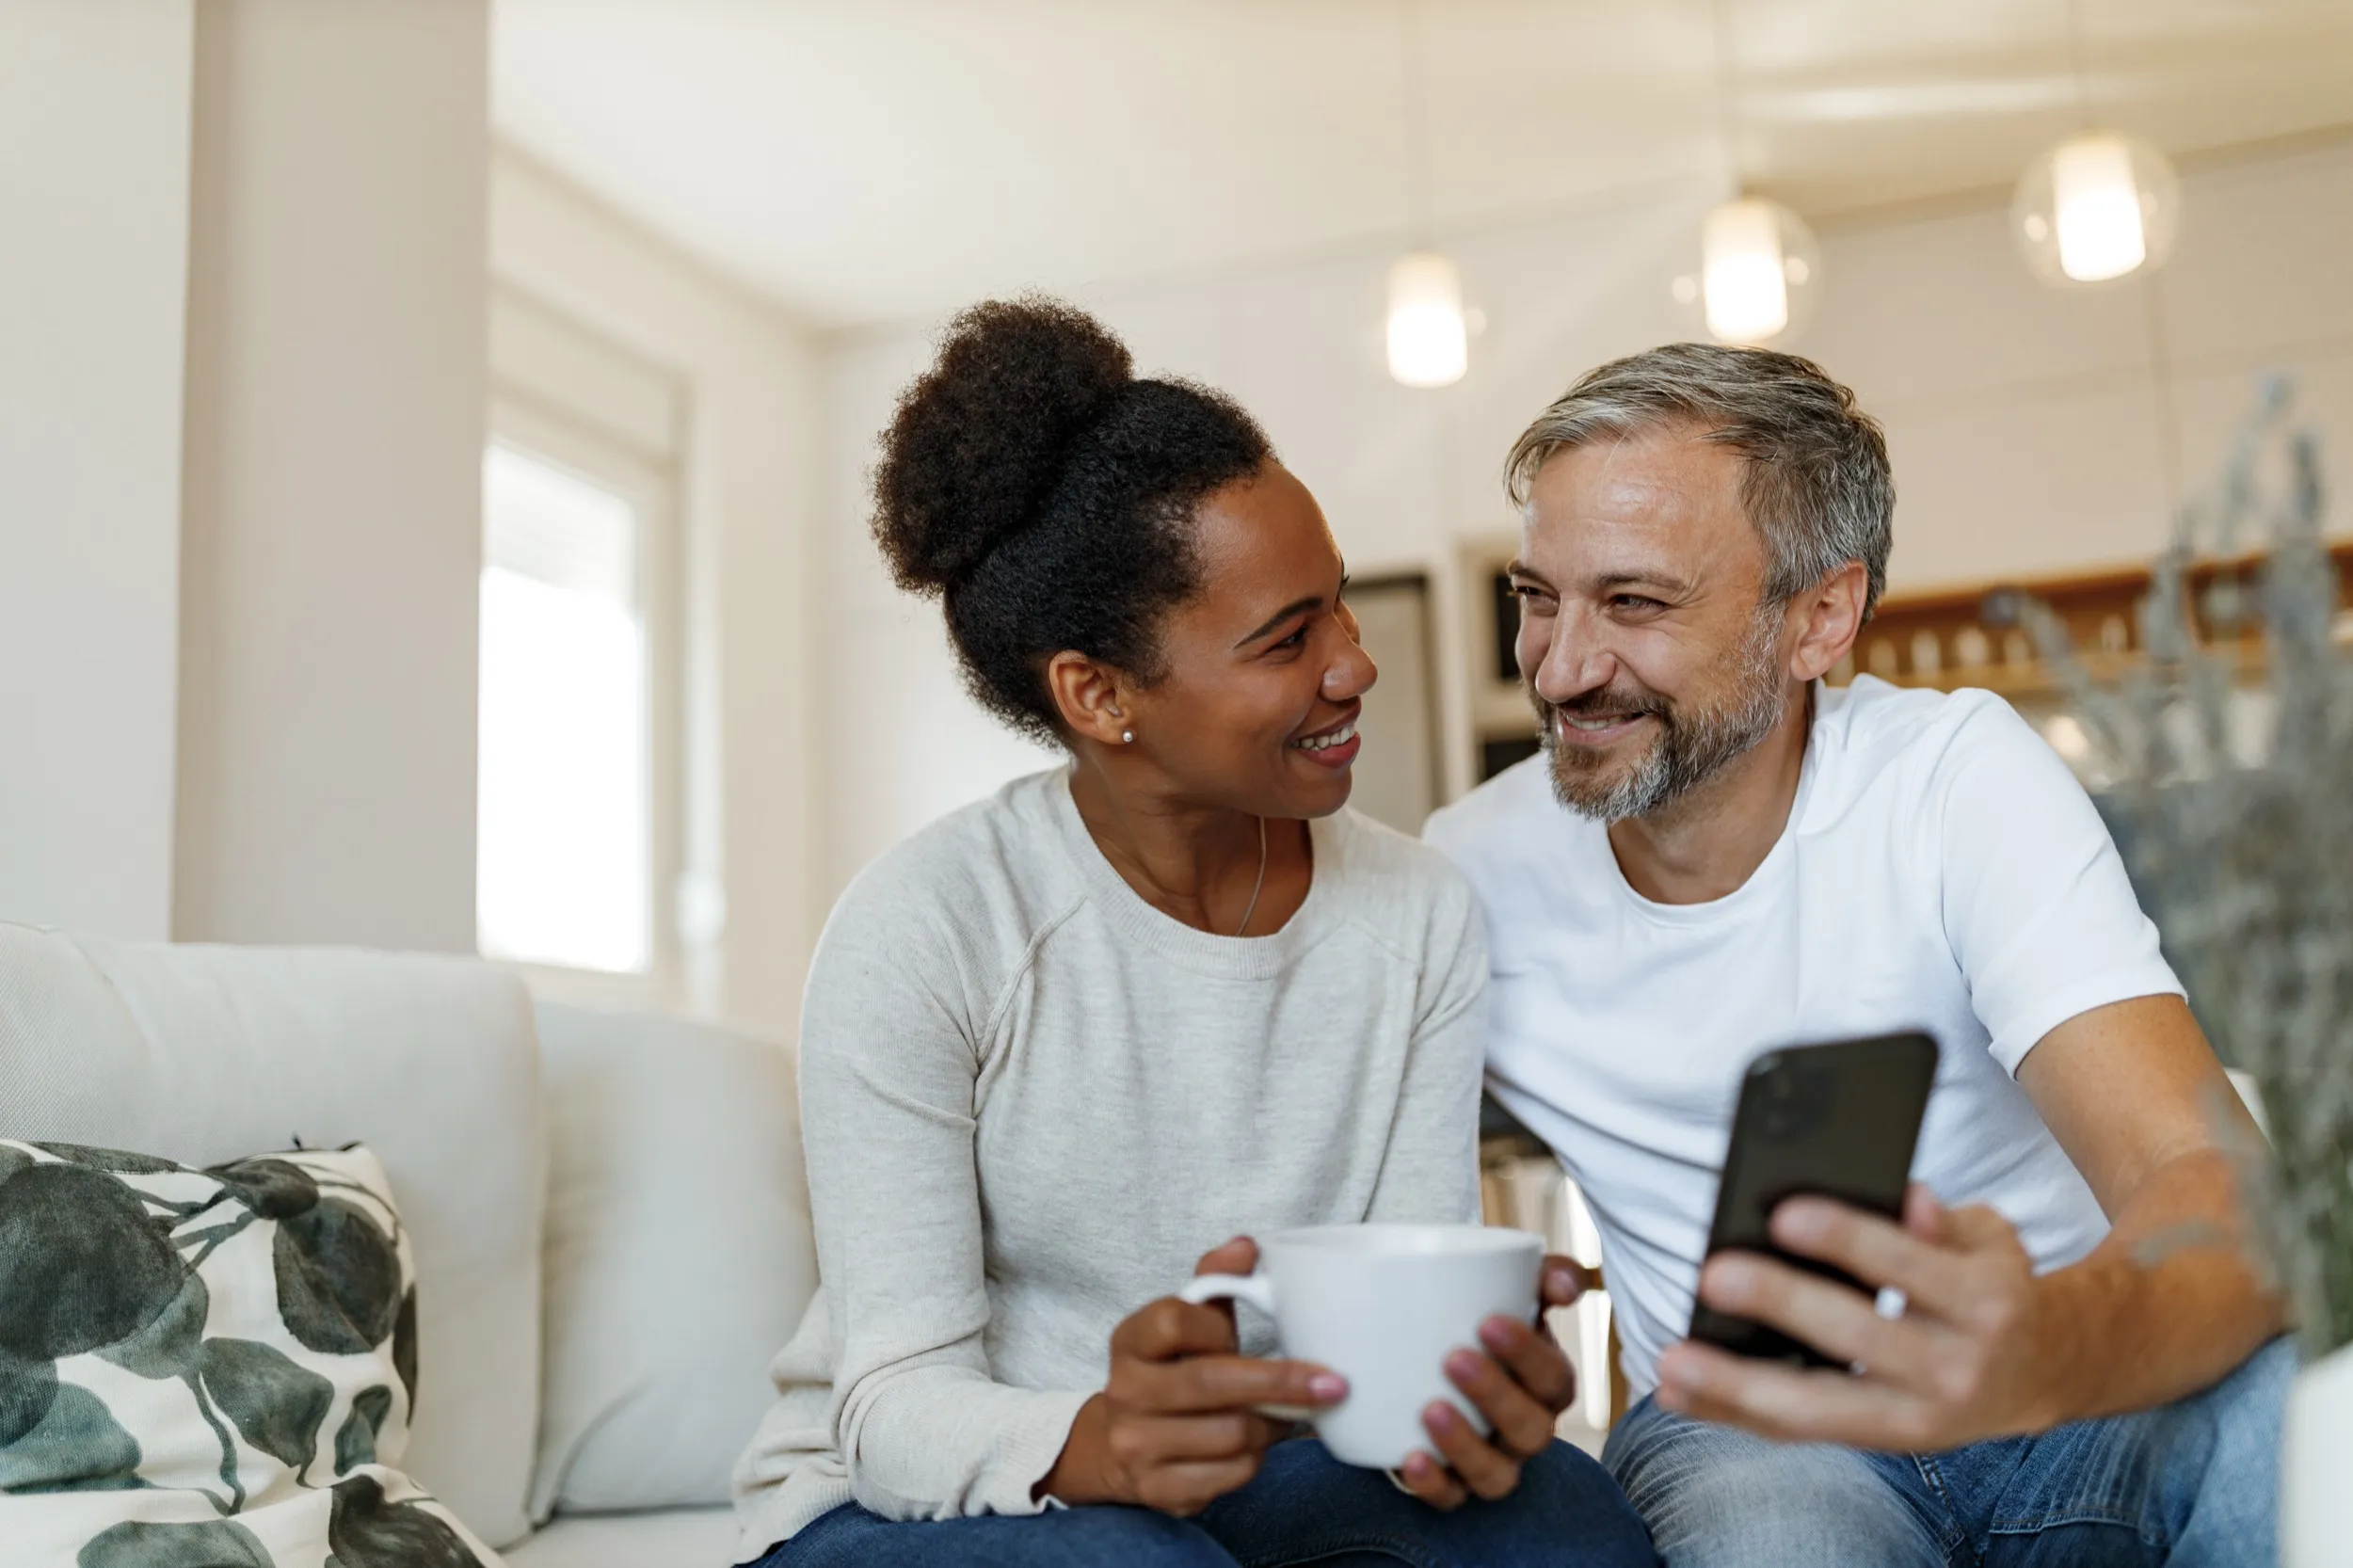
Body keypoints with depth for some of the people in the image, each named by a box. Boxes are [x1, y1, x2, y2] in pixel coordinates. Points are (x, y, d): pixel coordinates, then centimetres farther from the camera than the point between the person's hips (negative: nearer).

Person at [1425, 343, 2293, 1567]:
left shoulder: (1957, 774, -14)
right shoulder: (1472, 870, -8)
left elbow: (2211, 1182, -25)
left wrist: (2049, 1347, -48)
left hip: (2050, 1402, 1)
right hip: (1735, 1425, 0)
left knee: (2296, 1405, -32)